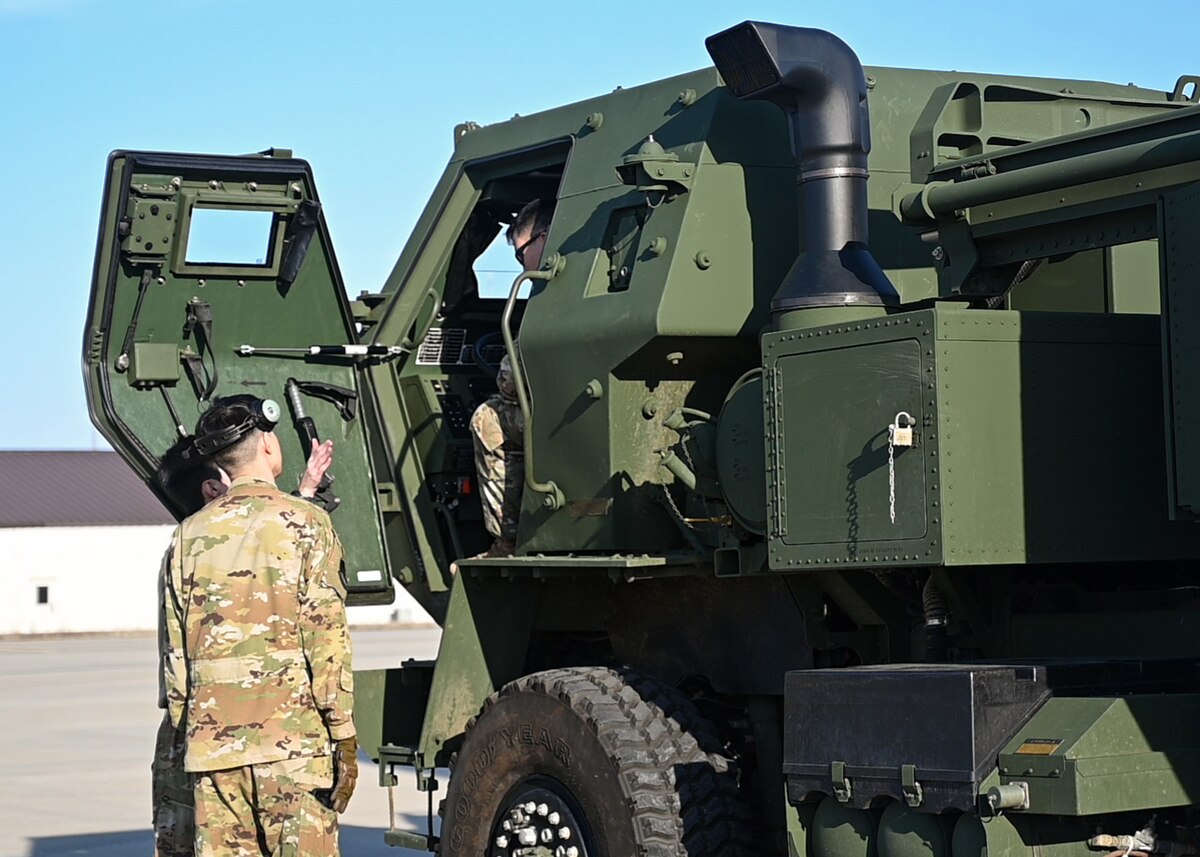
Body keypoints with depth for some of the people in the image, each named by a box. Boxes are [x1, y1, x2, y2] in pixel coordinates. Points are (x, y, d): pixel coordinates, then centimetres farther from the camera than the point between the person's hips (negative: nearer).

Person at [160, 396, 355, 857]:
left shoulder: (190, 534, 9)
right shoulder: (304, 522, -3)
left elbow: (175, 651, 11)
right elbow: (326, 636, -7)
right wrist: (344, 736, -4)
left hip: (212, 742, 4)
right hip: (293, 736, -4)